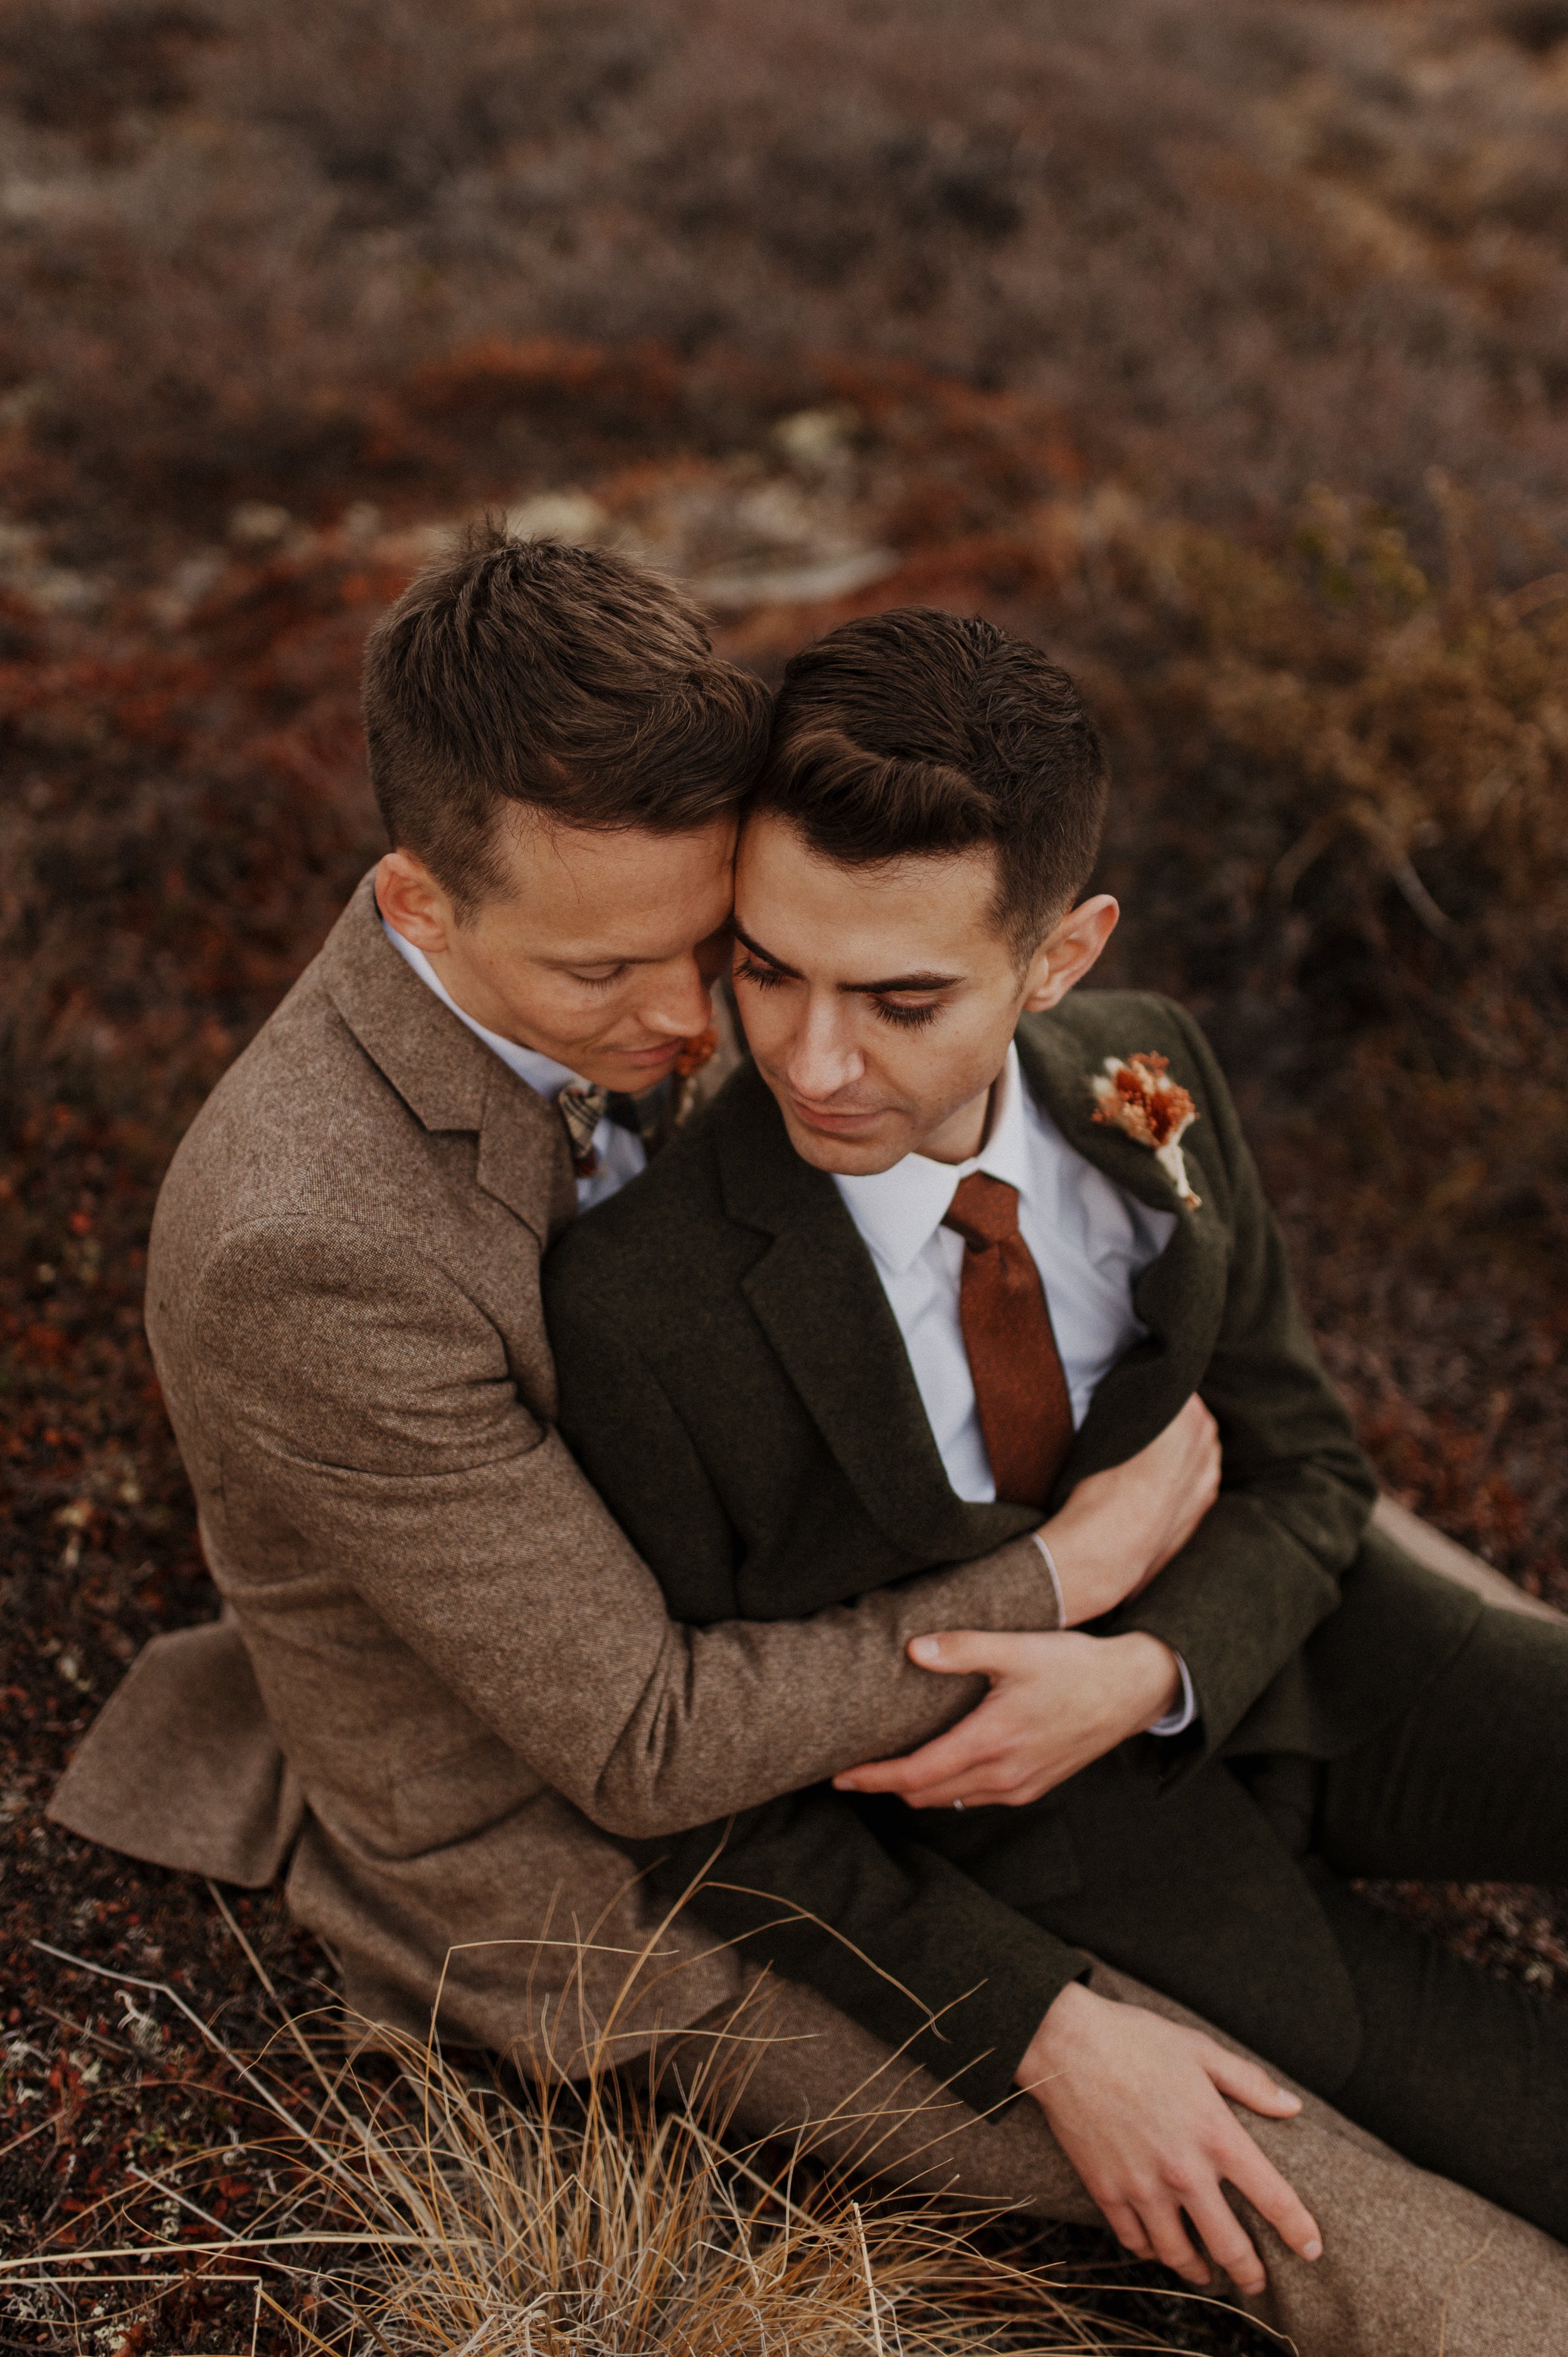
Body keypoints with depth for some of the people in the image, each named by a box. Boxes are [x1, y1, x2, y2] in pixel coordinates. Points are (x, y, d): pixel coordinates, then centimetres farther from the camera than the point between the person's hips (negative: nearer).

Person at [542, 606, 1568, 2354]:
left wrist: (1151, 1669, -21)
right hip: (1040, 1832, -4)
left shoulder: (1145, 1080, -11)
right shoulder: (636, 1303, -26)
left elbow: (1300, 1468, 1)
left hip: (1244, 1640, 5)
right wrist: (1047, 2031, -20)